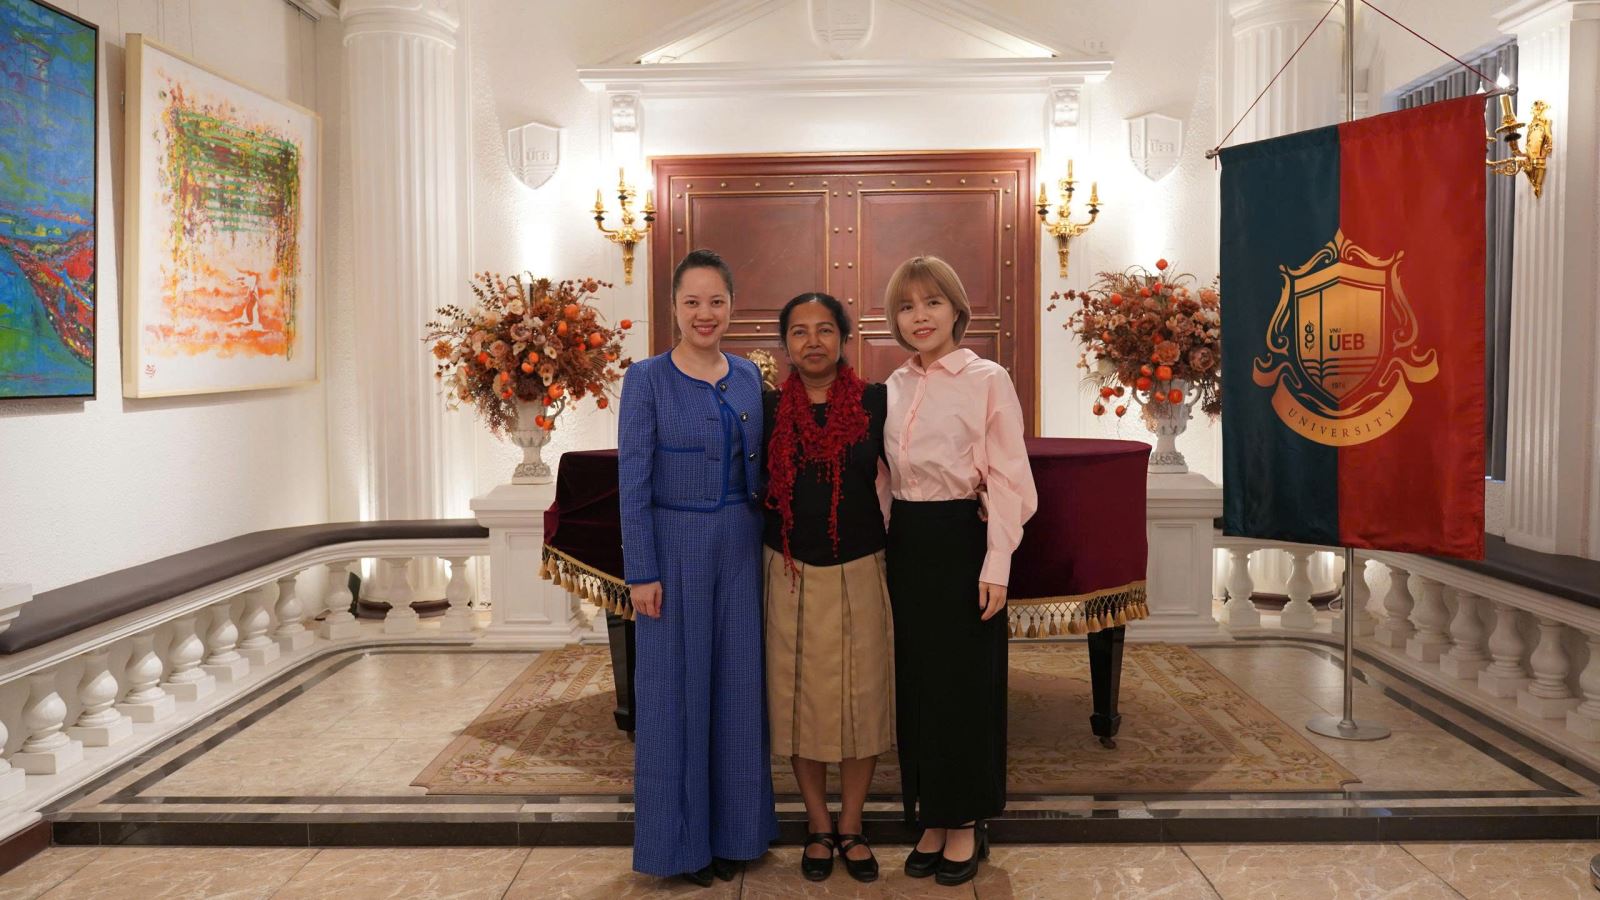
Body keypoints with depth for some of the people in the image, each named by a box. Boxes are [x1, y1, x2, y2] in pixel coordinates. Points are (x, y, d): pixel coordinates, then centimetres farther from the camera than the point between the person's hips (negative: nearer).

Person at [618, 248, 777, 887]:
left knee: (737, 685, 9)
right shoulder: (647, 380, -6)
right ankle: (679, 838, 19)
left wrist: (767, 546, 7)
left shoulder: (748, 378, 7)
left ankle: (732, 830, 25)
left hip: (739, 547, 4)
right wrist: (641, 572, -12)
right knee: (675, 687, 4)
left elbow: (757, 471, 12)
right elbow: (632, 481, -8)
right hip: (675, 547, -4)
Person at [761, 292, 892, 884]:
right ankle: (818, 826, 25)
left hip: (860, 573, -1)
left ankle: (851, 826, 24)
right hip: (792, 575, 1)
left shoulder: (874, 402, -3)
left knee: (861, 698, 6)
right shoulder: (769, 408, 0)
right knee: (802, 700, 8)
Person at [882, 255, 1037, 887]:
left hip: (961, 540, -5)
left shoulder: (988, 380, -7)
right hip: (906, 543, 5)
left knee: (964, 681, 3)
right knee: (915, 680, 10)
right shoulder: (894, 387, 9)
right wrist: (885, 547, 9)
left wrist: (995, 566, -14)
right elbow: (889, 478, 13)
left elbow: (1007, 479, -9)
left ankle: (965, 824, 19)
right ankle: (931, 819, 24)